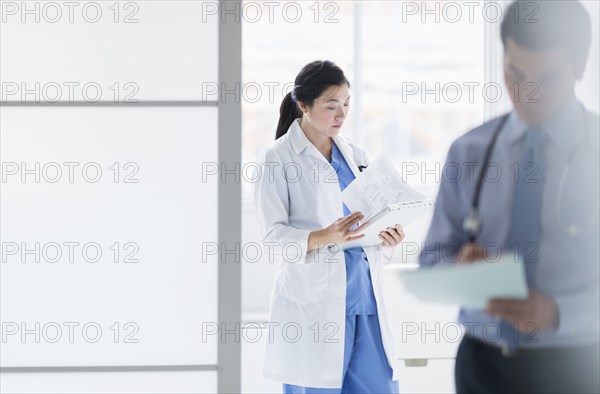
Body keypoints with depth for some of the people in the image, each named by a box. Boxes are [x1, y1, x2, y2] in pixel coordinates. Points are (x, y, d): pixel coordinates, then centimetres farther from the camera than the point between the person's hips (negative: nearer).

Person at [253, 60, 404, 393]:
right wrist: (325, 237, -24)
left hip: (365, 295, 5)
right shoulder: (277, 158, -2)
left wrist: (386, 238, -5)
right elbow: (273, 234, -8)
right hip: (313, 301, -5)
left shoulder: (354, 155, 15)